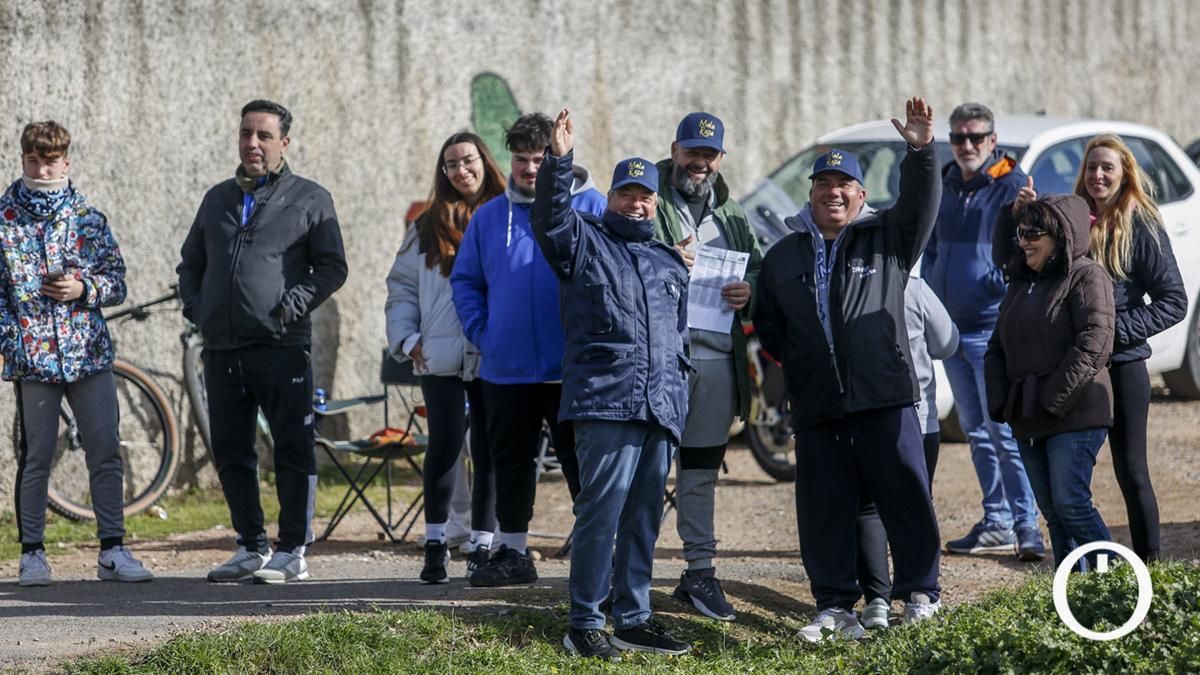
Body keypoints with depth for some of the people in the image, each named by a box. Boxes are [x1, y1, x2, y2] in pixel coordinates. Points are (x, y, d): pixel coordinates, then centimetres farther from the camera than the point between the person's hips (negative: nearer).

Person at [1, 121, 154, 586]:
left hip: (89, 354, 2)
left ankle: (112, 551, 6)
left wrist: (84, 289, -10)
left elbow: (118, 281, 9)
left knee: (106, 453, 0)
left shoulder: (88, 217, 7)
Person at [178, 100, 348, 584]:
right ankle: (251, 548, 16)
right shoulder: (218, 199, 19)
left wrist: (296, 303, -12)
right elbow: (190, 262, 26)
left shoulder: (309, 199, 5)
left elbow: (332, 267, 0)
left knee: (293, 451, -5)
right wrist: (194, 305, 9)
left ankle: (292, 551, 0)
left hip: (281, 347, -5)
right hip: (222, 349, 5)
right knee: (230, 453, 7)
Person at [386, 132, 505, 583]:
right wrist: (408, 339, 2)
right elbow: (401, 287, 13)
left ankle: (482, 547, 12)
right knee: (444, 444, -9)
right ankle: (435, 545, 1)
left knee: (490, 451, 4)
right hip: (442, 357, 0)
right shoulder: (430, 227, 12)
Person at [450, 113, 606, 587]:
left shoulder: (593, 209, -1)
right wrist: (481, 332, 3)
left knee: (581, 461, -2)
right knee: (510, 462, 12)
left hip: (572, 369, -4)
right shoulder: (490, 217, 10)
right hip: (507, 370, 4)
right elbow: (465, 280, 16)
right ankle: (511, 551, 21)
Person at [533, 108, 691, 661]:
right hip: (605, 403, -6)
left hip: (661, 409, 6)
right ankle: (584, 623, -11)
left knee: (644, 516, 8)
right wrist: (559, 161, -27)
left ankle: (632, 619, 15)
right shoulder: (585, 241, 7)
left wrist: (679, 393, 23)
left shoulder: (670, 263, 24)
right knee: (602, 507, -13)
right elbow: (551, 216, -13)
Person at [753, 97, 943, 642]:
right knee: (824, 509, 4)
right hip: (816, 408, 3)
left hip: (884, 397, -3)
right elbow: (767, 325, 23)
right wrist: (797, 361, 12)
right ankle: (835, 607, 11)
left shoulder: (887, 238, 8)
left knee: (906, 497, -2)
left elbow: (921, 202, -10)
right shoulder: (783, 256, 15)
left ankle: (920, 594, 10)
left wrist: (921, 152, -26)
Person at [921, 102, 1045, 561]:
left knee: (1003, 432, -11)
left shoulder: (1013, 187, -6)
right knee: (976, 432, 11)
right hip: (951, 329, 7)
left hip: (994, 329, -7)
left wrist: (1002, 281, -26)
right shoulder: (944, 188, 14)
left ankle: (1026, 523, -9)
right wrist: (928, 293, 13)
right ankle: (997, 523, 17)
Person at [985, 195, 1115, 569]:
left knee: (1070, 504, -15)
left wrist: (1053, 400, -18)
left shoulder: (1086, 276, -7)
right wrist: (1000, 403, 5)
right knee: (1053, 512, 7)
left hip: (1075, 416, -8)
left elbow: (1093, 345, -17)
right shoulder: (1021, 284, 18)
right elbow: (997, 348, 20)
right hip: (1027, 420, 8)